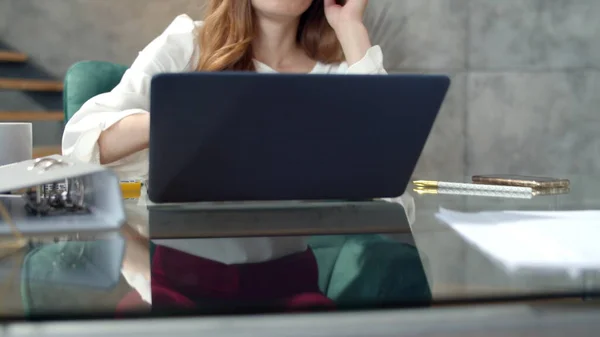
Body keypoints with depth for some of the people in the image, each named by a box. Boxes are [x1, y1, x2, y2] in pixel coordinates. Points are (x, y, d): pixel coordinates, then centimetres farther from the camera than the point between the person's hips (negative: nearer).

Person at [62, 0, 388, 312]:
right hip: (178, 271, -1)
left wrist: (351, 27, -9)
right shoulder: (186, 46, 1)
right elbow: (82, 139, -8)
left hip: (282, 278, 1)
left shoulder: (334, 72, 5)